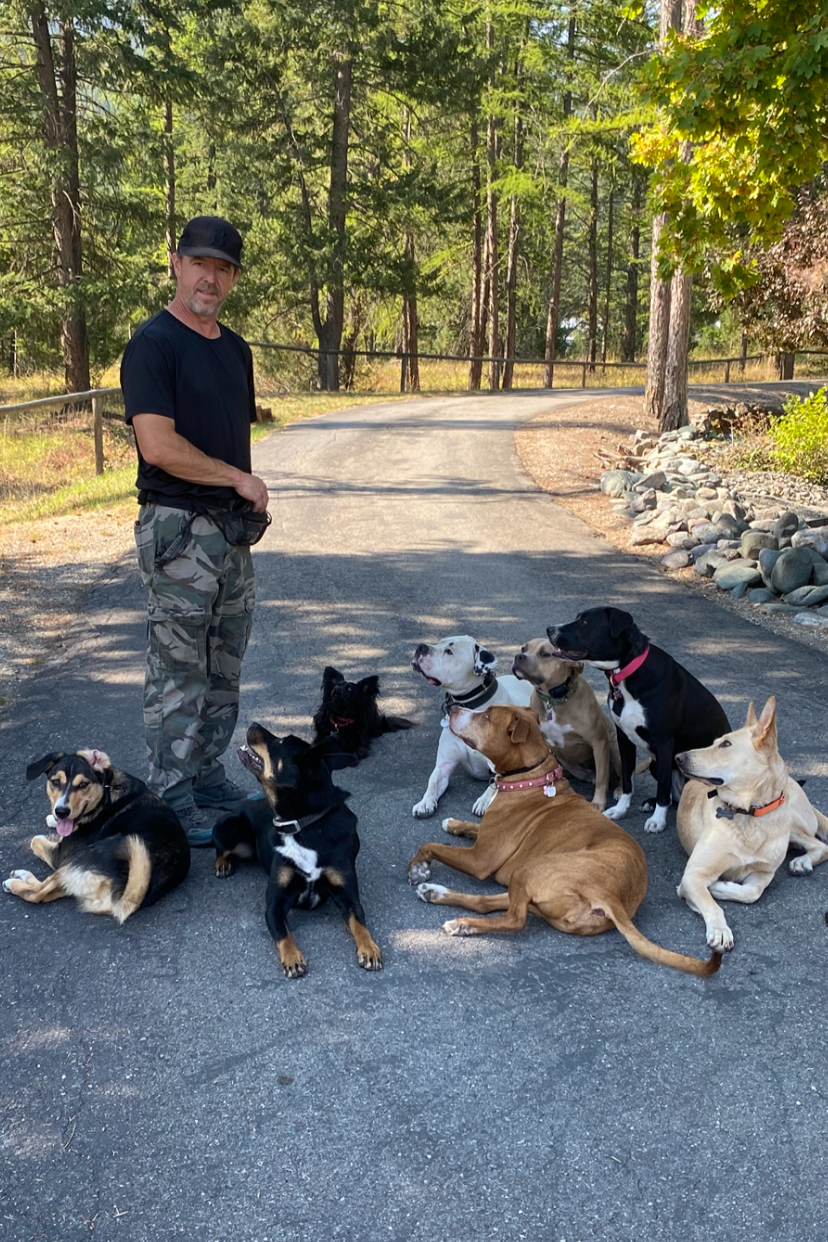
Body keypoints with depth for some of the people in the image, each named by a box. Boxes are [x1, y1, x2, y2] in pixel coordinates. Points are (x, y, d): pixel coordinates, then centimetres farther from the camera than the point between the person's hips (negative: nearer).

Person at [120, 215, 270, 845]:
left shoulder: (235, 348, 14)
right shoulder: (154, 343, -10)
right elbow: (159, 446, -20)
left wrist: (253, 501, 5)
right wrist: (240, 480, -11)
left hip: (232, 530, 8)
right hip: (179, 531, -8)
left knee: (224, 671, 14)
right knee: (178, 675, -1)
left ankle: (207, 775, 28)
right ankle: (172, 800, 10)